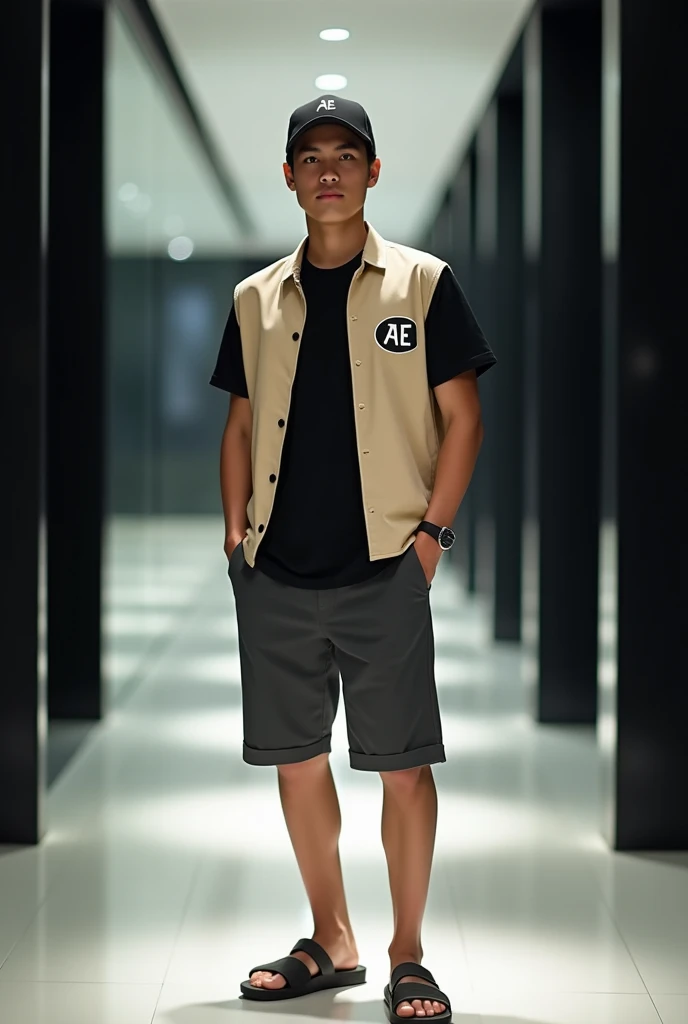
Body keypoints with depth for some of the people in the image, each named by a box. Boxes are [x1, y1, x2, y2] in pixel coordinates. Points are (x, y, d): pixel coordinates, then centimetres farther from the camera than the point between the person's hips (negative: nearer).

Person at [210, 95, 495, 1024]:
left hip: (384, 568, -4)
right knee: (296, 761, 9)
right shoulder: (256, 299, 12)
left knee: (402, 765, -3)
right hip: (277, 573, 4)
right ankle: (332, 943, 23)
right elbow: (241, 426, 17)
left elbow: (462, 418, 1)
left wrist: (432, 532, -7)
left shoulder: (421, 283, 2)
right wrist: (237, 533, 6)